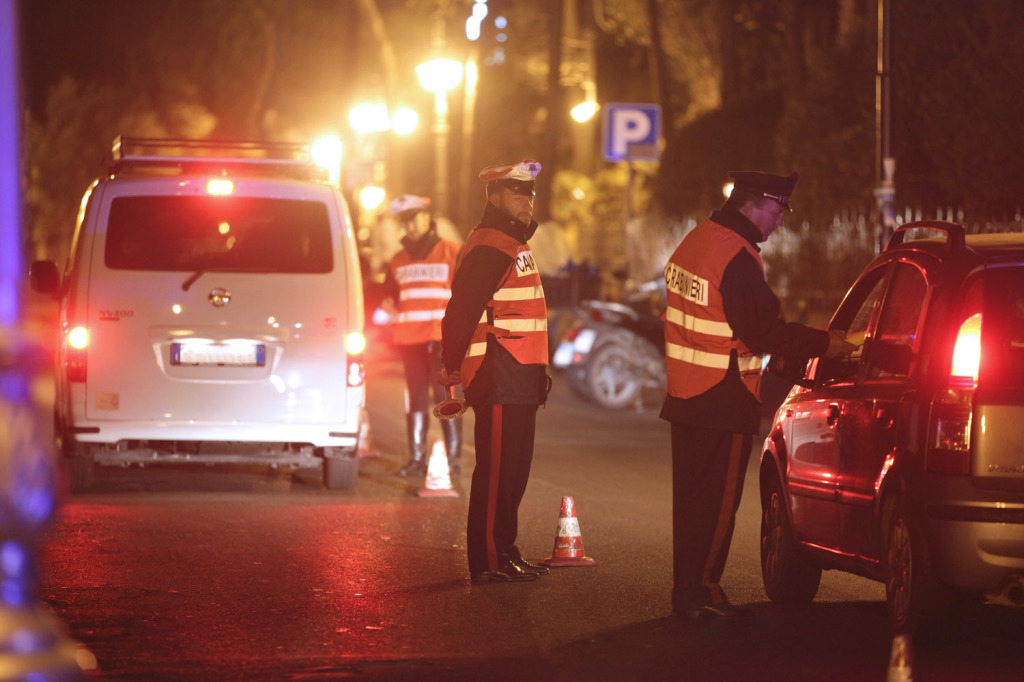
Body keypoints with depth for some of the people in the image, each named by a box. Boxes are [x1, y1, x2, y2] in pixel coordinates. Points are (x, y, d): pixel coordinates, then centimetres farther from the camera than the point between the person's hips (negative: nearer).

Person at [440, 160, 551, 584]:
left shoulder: (514, 246, 20)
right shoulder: (489, 249, -14)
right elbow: (461, 310, -20)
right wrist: (453, 367, -16)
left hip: (520, 380, 10)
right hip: (498, 380, -10)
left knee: (514, 467, 14)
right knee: (497, 469, -8)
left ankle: (505, 552, 22)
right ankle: (489, 561, -6)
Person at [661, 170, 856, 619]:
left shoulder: (695, 242, 12)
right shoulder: (737, 258, -19)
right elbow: (765, 331, -20)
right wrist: (824, 344, -10)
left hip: (685, 396, 9)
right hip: (724, 400, -9)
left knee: (693, 496, 15)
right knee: (717, 500, -2)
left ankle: (688, 590, 20)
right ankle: (699, 593, 1)